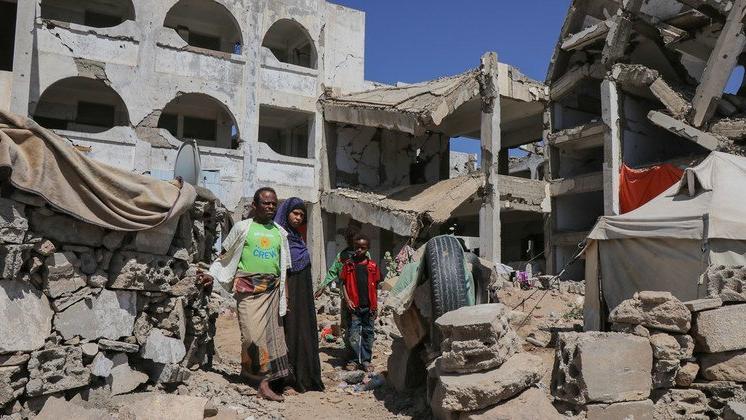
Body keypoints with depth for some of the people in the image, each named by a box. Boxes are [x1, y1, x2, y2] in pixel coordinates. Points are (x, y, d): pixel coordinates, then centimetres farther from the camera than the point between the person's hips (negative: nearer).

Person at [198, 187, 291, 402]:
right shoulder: (242, 227, 3)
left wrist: (285, 294, 10)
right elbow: (226, 254, 8)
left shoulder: (280, 232, 12)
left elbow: (284, 266, 14)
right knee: (253, 333, -14)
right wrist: (211, 273, -4)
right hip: (248, 287, -3)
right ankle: (247, 368, 10)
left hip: (272, 289, 4)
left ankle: (265, 384, 8)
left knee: (272, 334, 2)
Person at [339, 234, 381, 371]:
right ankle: (356, 359, 13)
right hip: (354, 306, -1)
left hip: (369, 306, 1)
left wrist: (375, 306, 6)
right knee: (353, 333, 0)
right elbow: (344, 284, 4)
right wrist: (347, 300, -8)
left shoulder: (372, 266, 5)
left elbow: (375, 287, 8)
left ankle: (366, 360, 18)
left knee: (368, 333, 8)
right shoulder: (349, 264, 3)